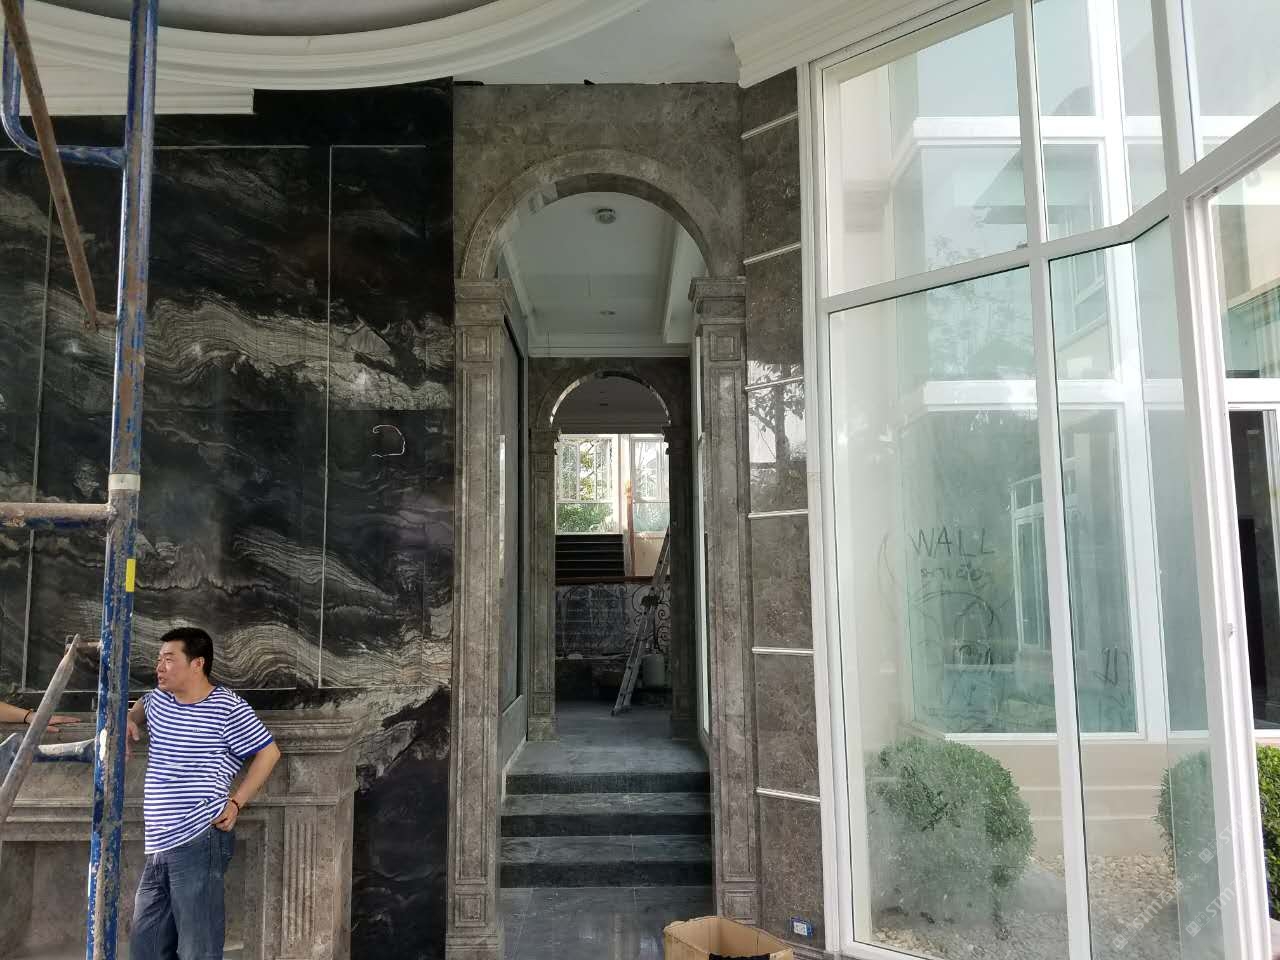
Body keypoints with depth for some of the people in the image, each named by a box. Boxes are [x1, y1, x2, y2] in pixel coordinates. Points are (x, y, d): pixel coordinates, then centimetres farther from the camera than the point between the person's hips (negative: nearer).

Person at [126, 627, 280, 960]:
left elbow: (268, 752, -5)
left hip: (199, 841, -8)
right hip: (159, 846, 8)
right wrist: (129, 721, 15)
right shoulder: (158, 698, 11)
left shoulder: (228, 708, -11)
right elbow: (142, 705, 37)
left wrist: (236, 802, -9)